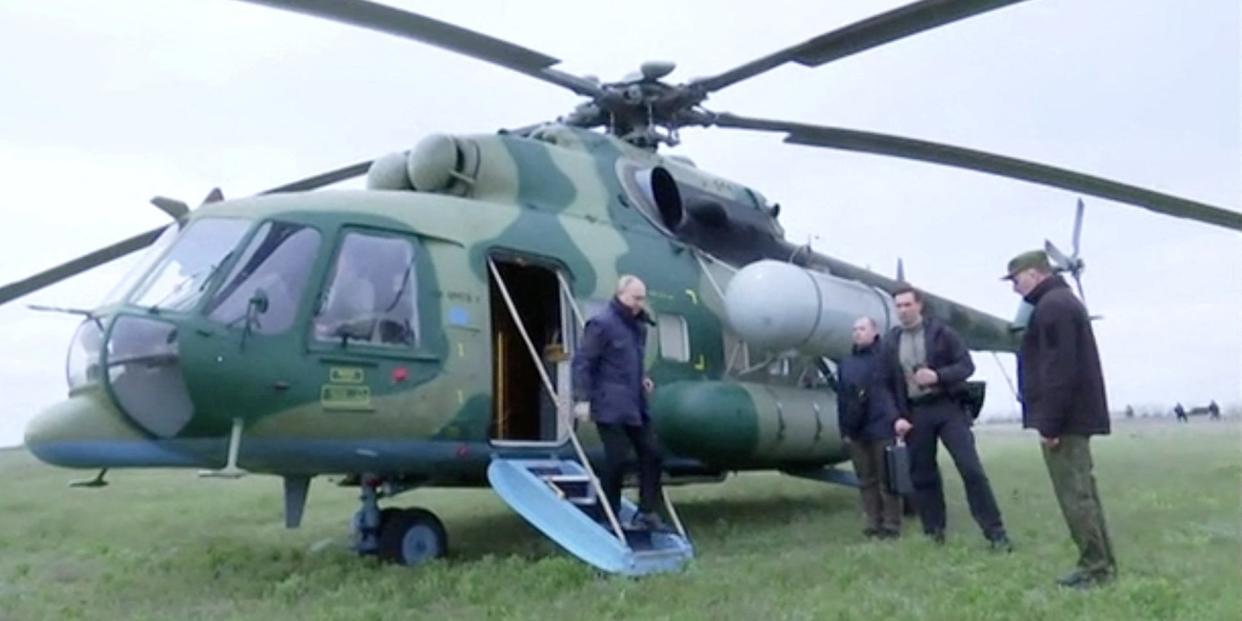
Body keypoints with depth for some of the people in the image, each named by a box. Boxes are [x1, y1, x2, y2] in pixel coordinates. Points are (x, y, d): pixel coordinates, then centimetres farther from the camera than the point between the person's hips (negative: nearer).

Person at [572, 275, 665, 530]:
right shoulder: (602, 323, -11)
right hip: (610, 406, -8)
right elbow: (582, 362, -13)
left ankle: (647, 511, 16)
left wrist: (641, 378, 8)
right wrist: (582, 398, -17)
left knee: (651, 453, 5)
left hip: (635, 404, 8)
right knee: (616, 459, -4)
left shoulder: (638, 324, 15)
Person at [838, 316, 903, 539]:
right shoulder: (846, 363, 15)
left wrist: (898, 419, -11)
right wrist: (845, 428, 10)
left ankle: (891, 525, 8)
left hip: (881, 428, -5)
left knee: (886, 480, 0)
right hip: (857, 431, 6)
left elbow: (900, 390, -5)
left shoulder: (886, 356, -1)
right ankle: (874, 523, 16)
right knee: (866, 481, 9)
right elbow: (842, 398, 14)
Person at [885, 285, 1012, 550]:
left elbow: (967, 365, -3)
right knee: (922, 475, 7)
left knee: (971, 469, -8)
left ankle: (995, 532, -1)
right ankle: (934, 532, 20)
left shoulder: (941, 332, -1)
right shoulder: (891, 342, 6)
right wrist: (897, 417, -4)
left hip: (948, 407, -3)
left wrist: (937, 376, -20)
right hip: (915, 413, 3)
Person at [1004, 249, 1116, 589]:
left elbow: (1059, 369, -22)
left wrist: (1049, 423, -21)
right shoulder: (1062, 301, 19)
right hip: (1075, 415, 11)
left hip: (1064, 417, -11)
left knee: (1074, 495, -6)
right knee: (1082, 491, 14)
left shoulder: (1052, 306, -15)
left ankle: (1095, 567, -1)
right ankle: (1101, 564, 20)